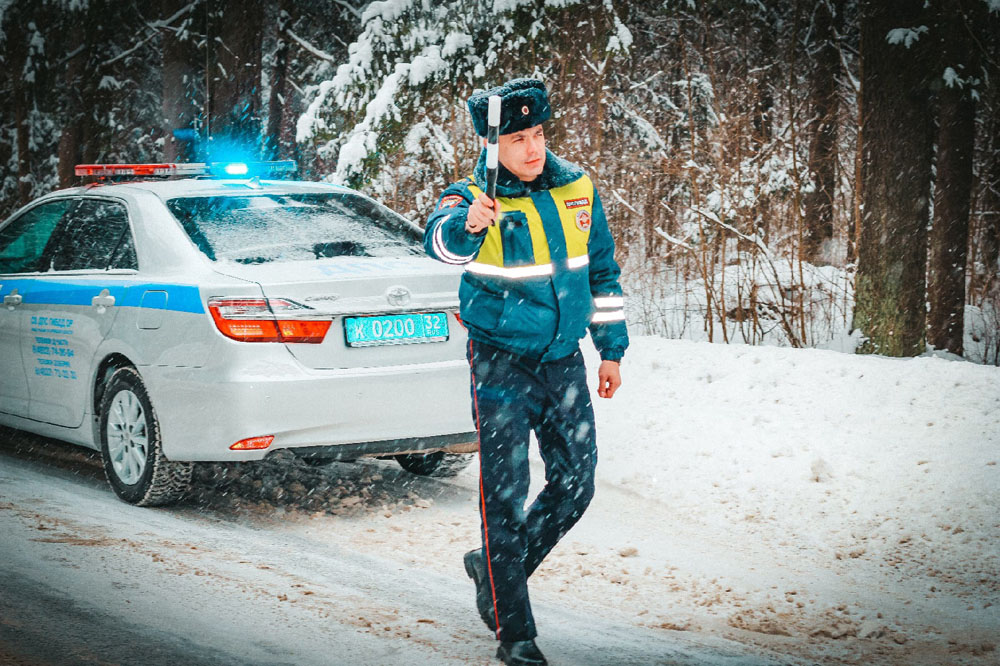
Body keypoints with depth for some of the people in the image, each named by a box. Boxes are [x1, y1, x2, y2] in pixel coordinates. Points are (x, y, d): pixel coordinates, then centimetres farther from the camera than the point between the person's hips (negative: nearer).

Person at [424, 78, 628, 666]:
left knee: (575, 487, 10)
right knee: (506, 494, -6)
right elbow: (443, 240, -36)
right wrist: (468, 225, -58)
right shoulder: (475, 195, -12)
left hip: (563, 360, 5)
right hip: (502, 363, -5)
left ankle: (495, 570, 32)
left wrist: (612, 348, 13)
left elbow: (603, 270, 12)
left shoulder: (578, 188, 2)